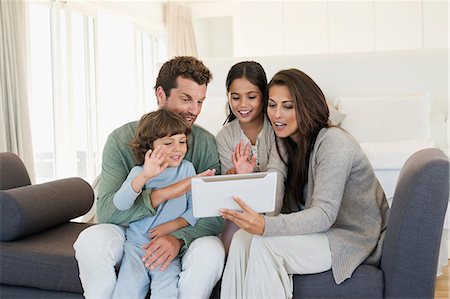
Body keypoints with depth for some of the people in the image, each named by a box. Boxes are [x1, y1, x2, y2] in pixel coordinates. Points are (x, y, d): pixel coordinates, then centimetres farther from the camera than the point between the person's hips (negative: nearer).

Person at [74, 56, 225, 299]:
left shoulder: (206, 143, -8)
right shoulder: (122, 139, -10)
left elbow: (215, 214, -15)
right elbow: (106, 210, -21)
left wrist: (179, 238, -34)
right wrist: (160, 195, -35)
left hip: (185, 234, 0)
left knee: (210, 251, -31)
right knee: (90, 241, -29)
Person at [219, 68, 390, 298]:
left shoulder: (333, 142, -19)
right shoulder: (289, 143, 7)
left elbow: (324, 214, -27)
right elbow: (283, 206, 1)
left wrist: (266, 226, -40)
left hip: (354, 237, -7)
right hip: (320, 230, 7)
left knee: (263, 244, -27)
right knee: (242, 238, -15)